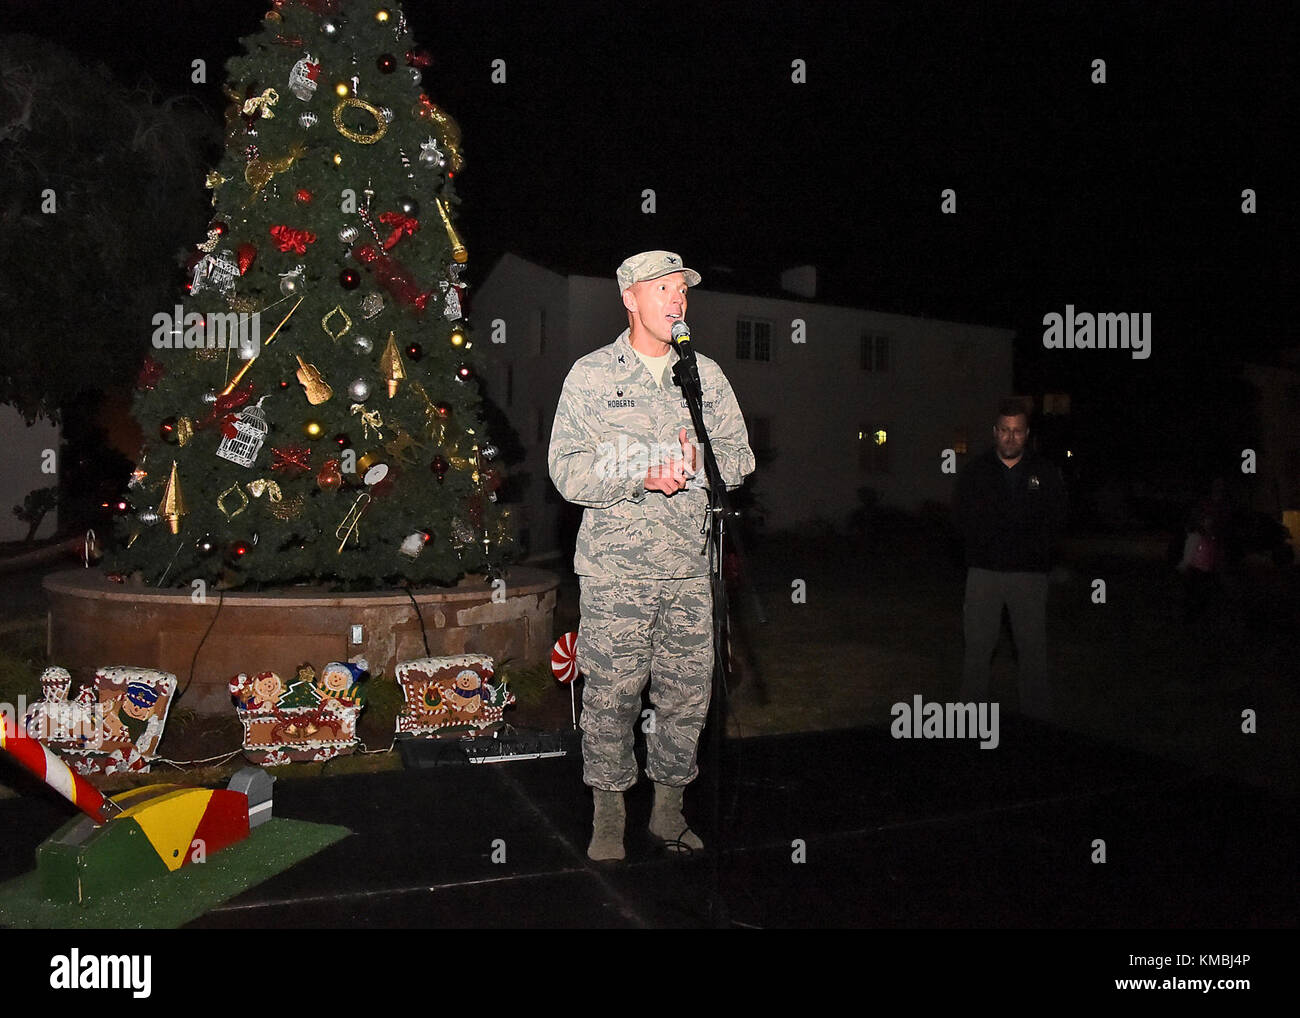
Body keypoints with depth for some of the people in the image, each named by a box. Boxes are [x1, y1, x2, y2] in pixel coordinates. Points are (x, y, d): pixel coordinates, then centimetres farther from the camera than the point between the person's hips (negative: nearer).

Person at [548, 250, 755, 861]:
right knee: (611, 694, 1)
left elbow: (740, 455, 10)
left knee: (688, 693, 8)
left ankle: (668, 811, 25)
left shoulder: (706, 374, 12)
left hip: (689, 565, 3)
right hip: (615, 565, -3)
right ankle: (608, 820, 18)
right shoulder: (591, 374, 2)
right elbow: (568, 470, -6)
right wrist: (641, 476, -20)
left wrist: (695, 465, -11)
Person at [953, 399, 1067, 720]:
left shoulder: (1045, 472, 8)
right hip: (984, 571, 0)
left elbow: (1056, 521, 4)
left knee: (1033, 649, 2)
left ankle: (1037, 720, 10)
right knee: (977, 648, 1)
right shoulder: (975, 471, 9)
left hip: (1030, 573, 0)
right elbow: (962, 518, 3)